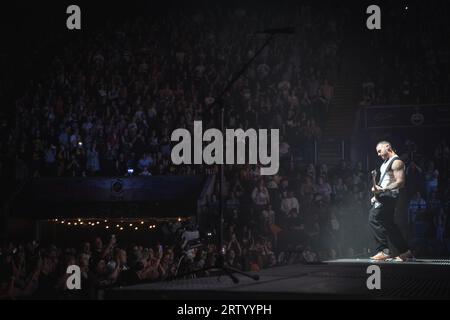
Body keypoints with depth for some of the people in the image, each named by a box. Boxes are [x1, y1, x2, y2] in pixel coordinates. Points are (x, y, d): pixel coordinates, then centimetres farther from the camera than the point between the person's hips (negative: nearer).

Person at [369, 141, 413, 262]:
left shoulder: (396, 162, -12)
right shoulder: (386, 162, 20)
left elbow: (400, 182, -21)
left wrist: (382, 189, -27)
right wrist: (377, 194, 19)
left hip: (389, 195, -11)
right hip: (383, 196, 11)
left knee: (374, 219, -18)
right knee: (389, 225, 10)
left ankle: (384, 251, -19)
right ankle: (405, 252, 14)